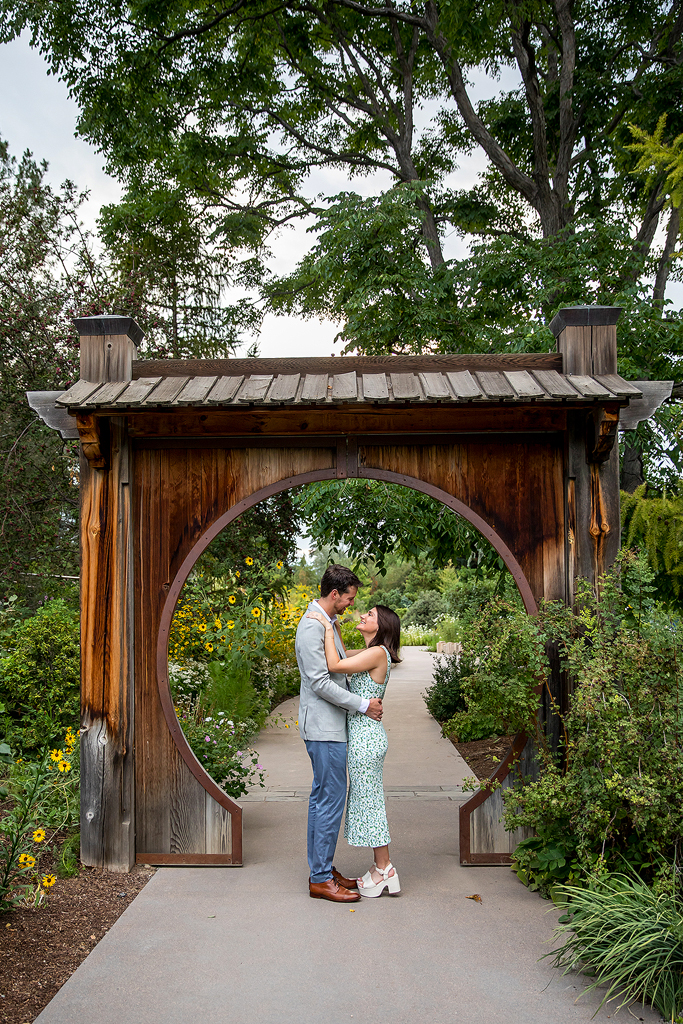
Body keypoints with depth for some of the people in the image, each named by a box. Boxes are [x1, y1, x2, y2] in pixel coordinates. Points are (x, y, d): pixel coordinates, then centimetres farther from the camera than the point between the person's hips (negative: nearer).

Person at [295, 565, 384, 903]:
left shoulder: (328, 622, 14)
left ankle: (322, 869, 23)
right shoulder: (312, 626, -18)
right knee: (331, 798, -6)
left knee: (322, 796, 14)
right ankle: (321, 879, 2)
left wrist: (365, 700, 13)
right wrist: (362, 705, -16)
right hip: (324, 727, -10)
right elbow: (320, 683, -22)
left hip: (330, 725, 10)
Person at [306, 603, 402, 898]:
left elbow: (334, 665, -22)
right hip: (364, 736, 9)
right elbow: (342, 657, 25)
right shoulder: (370, 653, 12)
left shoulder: (378, 653, -16)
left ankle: (384, 870, 11)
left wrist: (327, 628, -15)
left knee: (369, 801, 0)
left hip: (366, 738, -9)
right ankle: (381, 868, 23)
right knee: (369, 801, 14)